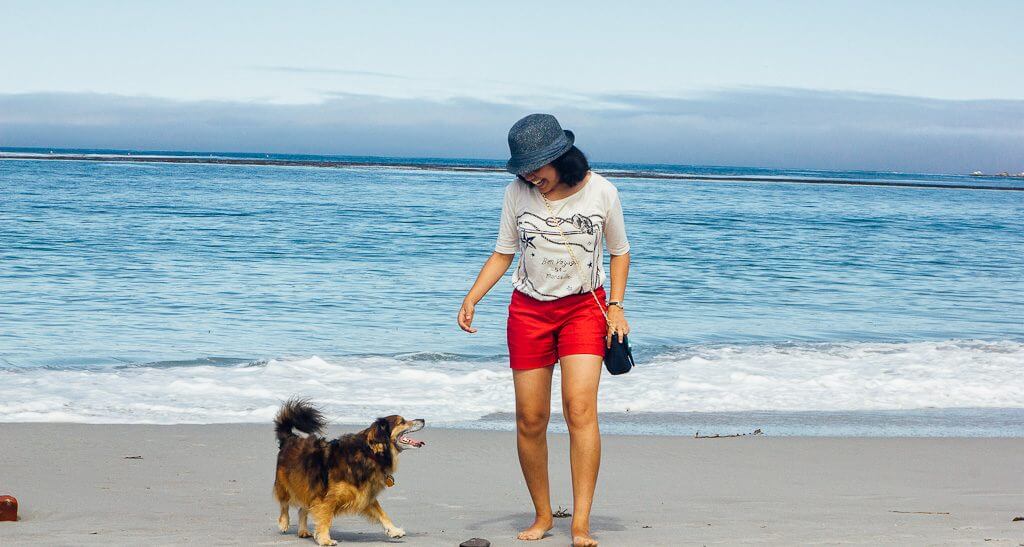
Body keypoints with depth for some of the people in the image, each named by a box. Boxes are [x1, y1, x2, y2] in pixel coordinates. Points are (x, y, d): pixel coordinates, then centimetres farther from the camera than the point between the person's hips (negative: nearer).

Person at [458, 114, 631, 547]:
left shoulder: (600, 192, -7)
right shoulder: (518, 193, -3)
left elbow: (619, 251, 7)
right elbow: (503, 253, 6)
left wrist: (616, 306, -4)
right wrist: (472, 298, -8)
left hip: (583, 307, -2)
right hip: (529, 309, 2)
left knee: (580, 408, -19)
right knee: (530, 420, 0)